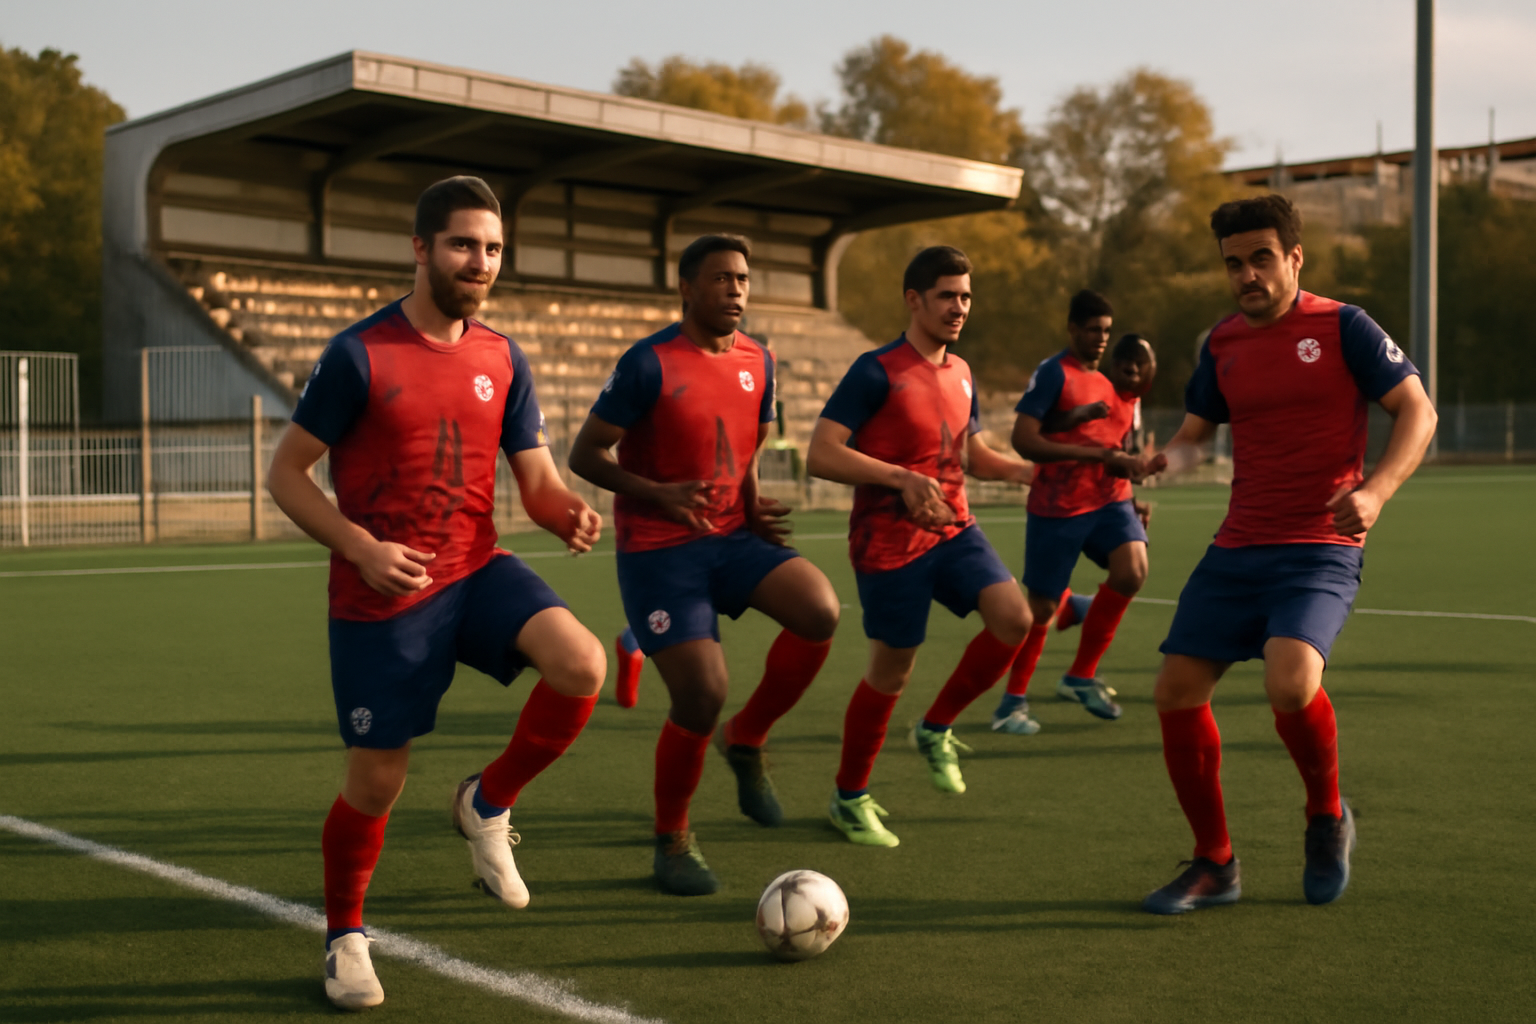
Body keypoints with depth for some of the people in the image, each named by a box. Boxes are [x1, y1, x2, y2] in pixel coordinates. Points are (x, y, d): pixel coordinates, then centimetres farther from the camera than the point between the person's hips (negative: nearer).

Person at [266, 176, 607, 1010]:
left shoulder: (502, 361, 4)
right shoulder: (358, 355, -10)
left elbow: (537, 480, 7)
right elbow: (286, 475, -6)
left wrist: (568, 515, -17)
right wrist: (361, 547, -21)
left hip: (477, 570, 4)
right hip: (380, 595, -4)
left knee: (581, 666, -24)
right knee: (376, 782, 3)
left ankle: (487, 805, 3)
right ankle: (345, 939, 31)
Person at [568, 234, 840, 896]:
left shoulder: (758, 363, 7)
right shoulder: (650, 363, -12)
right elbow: (584, 455, -10)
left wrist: (755, 508, 1)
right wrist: (661, 495, -25)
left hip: (731, 537, 5)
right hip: (658, 551, -5)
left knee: (821, 611, -22)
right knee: (702, 695, -12)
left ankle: (746, 741, 3)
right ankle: (671, 842, 14)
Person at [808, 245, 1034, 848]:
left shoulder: (961, 373, 11)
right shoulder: (877, 372, -12)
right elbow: (821, 455, -19)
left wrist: (1032, 472, 7)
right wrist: (903, 478, -28)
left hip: (953, 529, 6)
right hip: (889, 542, -6)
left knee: (1014, 618, -16)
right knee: (891, 671, 1)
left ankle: (936, 731, 8)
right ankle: (849, 799, 22)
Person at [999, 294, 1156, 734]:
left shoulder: (1116, 381, 12)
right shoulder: (1054, 372, -9)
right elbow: (1023, 439, -20)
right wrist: (1095, 453, -24)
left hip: (1108, 499, 5)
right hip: (1055, 507, -5)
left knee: (1132, 571, -19)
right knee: (1041, 607, 1)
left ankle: (1081, 677, 1)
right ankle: (1013, 702, 20)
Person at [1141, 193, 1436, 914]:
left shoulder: (1342, 327, -3)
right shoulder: (1222, 344, 12)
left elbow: (1417, 410, -5)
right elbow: (1195, 431, 21)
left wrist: (1375, 490, -22)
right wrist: (1167, 458, -3)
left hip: (1320, 551, -5)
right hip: (1237, 549, 6)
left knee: (1289, 685, -28)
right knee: (1176, 692, -3)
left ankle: (1327, 816, 5)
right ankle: (1214, 865, 15)